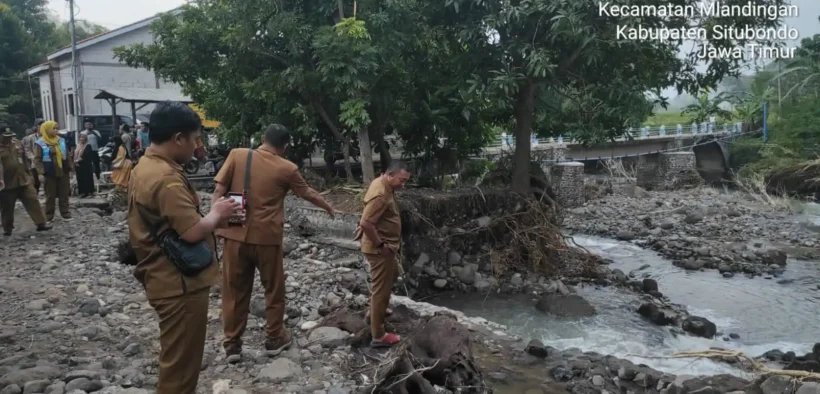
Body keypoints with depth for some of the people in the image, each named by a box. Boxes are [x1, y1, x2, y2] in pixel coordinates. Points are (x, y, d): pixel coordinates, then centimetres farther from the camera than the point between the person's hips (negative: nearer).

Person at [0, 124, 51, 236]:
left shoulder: (17, 144, 8)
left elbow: (25, 159, 17)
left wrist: (26, 172, 19)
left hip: (23, 181, 4)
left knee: (33, 201, 0)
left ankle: (40, 224, 3)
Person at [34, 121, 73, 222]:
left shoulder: (61, 140, 7)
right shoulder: (40, 143, -6)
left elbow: (67, 155, 11)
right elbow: (37, 159, -8)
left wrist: (70, 168, 6)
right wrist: (41, 172, -16)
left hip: (63, 172, 4)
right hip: (50, 173, -4)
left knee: (64, 194, 8)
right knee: (50, 195, 5)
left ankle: (65, 213, 17)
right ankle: (49, 215, 14)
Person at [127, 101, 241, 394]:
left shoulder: (145, 167, 9)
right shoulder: (167, 178, -24)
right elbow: (193, 232, -27)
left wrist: (212, 214, 6)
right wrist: (216, 213, -9)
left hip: (164, 277, 10)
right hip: (179, 283, -10)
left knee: (177, 355, 25)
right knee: (181, 359, 5)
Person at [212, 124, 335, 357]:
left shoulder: (237, 155, 0)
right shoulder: (287, 169, -2)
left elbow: (219, 191, -3)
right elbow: (307, 193, 13)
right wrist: (328, 207, 30)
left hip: (235, 234, 2)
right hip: (267, 237, -2)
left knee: (234, 290, 12)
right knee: (274, 289, 16)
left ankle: (232, 344, 20)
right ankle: (274, 338, 26)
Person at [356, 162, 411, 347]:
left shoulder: (382, 184, 5)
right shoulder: (380, 194, -27)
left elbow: (369, 216, 19)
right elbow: (366, 223, -33)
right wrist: (380, 245, -23)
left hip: (387, 246, 11)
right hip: (379, 249, -11)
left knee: (392, 274, 30)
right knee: (380, 289, -2)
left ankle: (378, 309, 50)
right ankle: (378, 336, 8)